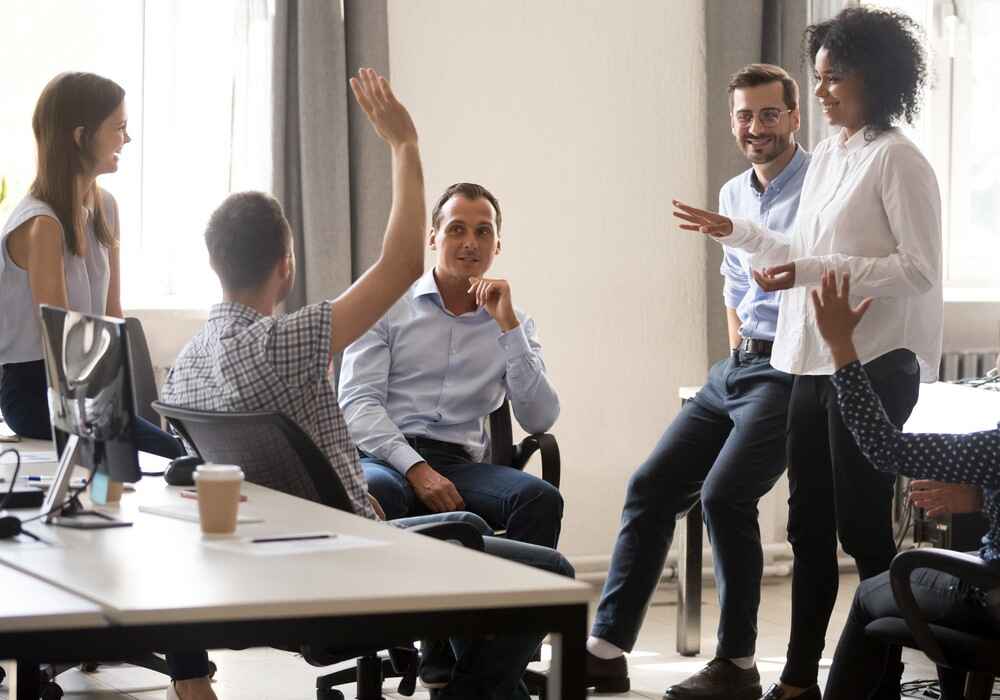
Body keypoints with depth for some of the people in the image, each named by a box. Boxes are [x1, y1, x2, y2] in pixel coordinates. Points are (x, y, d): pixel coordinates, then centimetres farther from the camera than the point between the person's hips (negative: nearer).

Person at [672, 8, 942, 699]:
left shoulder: (898, 160, -11)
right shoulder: (825, 156, 13)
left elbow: (919, 270, -17)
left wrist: (812, 271, -21)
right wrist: (734, 232, 22)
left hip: (873, 363, -8)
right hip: (815, 360, 8)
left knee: (862, 527, -3)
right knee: (809, 525, 12)